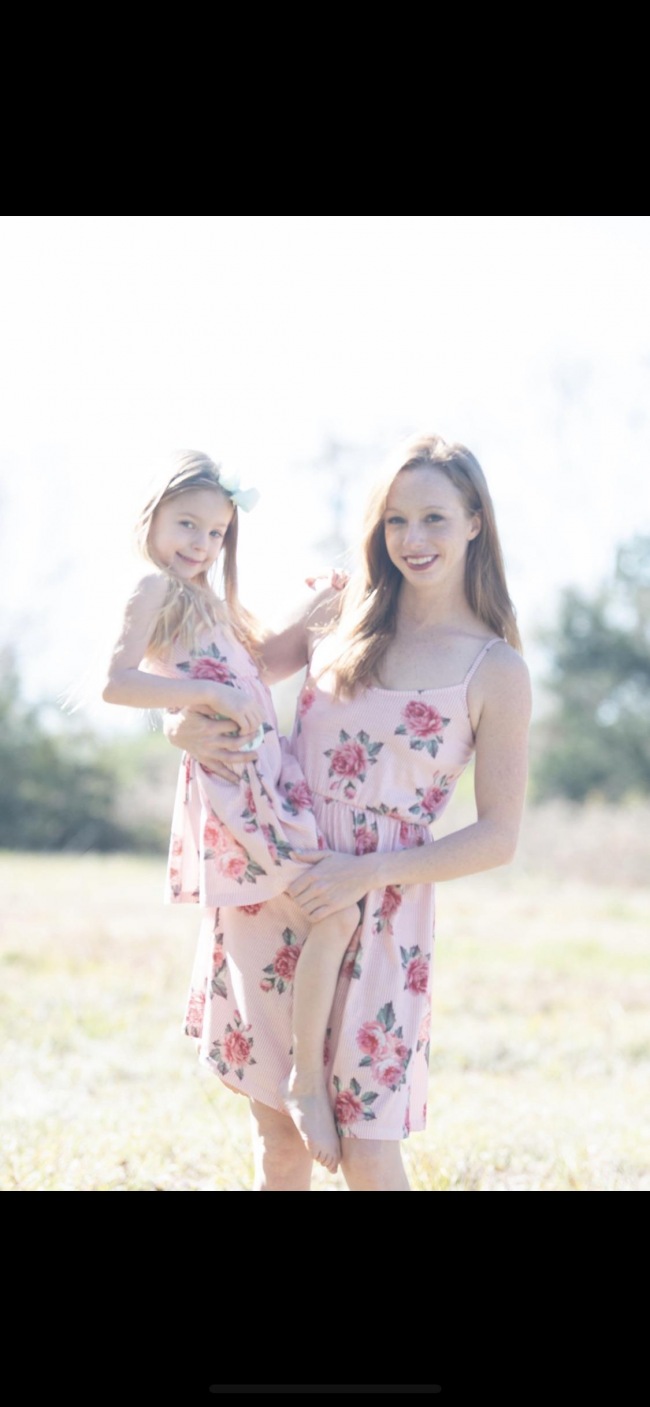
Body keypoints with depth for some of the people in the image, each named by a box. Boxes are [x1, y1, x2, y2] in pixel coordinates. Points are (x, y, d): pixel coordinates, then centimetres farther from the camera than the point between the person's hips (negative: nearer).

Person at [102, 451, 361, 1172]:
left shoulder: (206, 600, 20)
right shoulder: (154, 588, -6)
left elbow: (258, 662, 32)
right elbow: (115, 681, -19)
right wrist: (206, 694, -23)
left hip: (267, 773, 10)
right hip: (229, 780, -10)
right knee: (335, 913, -17)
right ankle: (307, 1077, -9)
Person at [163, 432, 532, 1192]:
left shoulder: (495, 672, -4)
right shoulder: (342, 618, 7)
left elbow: (498, 837, -5)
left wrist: (370, 873, -16)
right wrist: (183, 722, -6)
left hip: (377, 919, -4)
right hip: (268, 897, 4)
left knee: (367, 1154, -4)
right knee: (277, 1140, 9)